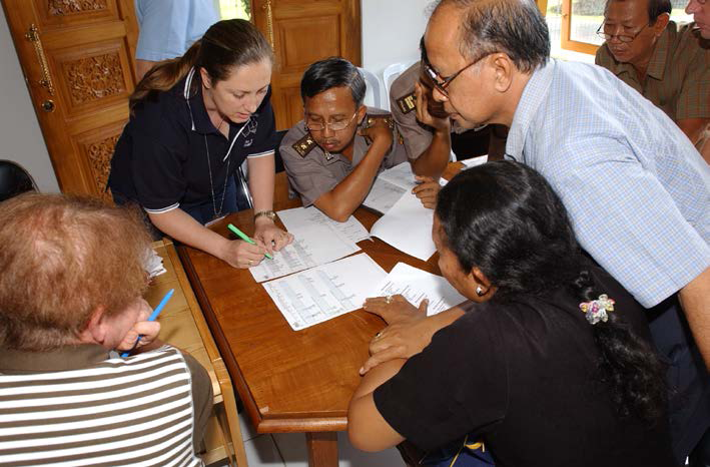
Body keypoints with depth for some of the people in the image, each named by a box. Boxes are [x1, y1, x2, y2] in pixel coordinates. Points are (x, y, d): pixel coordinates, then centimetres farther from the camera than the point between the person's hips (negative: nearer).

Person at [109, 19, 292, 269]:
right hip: (151, 204, -4)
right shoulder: (161, 119, -39)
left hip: (217, 188, 5)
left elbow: (260, 153, -12)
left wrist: (264, 218, -23)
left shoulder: (253, 91, -27)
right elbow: (162, 211, -29)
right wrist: (224, 249, -37)